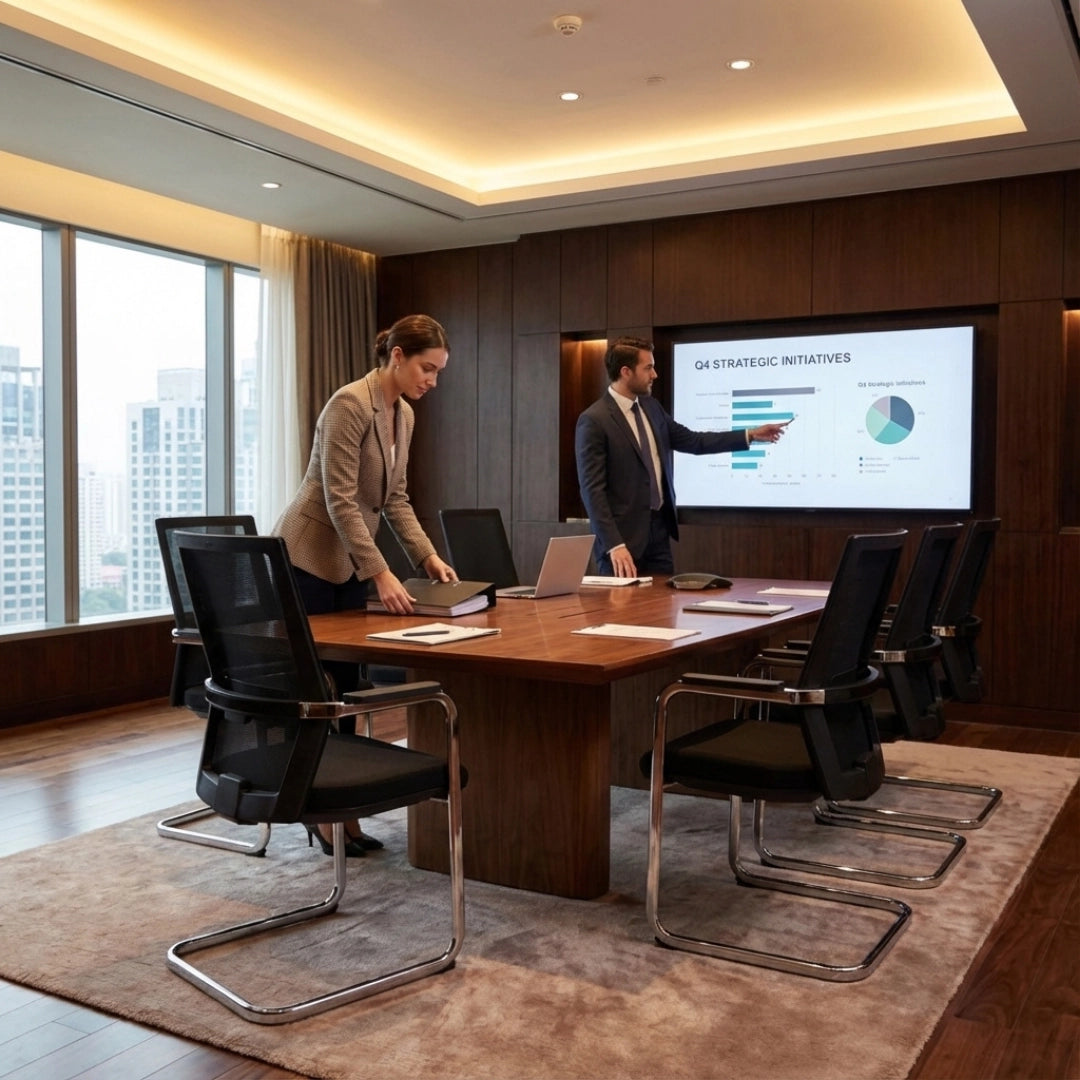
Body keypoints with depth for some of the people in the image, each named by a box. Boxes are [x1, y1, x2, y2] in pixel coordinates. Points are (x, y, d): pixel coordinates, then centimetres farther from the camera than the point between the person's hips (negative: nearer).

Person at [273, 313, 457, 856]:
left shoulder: (404, 414, 7)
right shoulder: (349, 403, -19)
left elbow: (395, 498, 12)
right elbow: (340, 499, -24)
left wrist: (428, 556, 0)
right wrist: (381, 574, -27)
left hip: (349, 560, 8)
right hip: (307, 557, -8)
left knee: (346, 684, 7)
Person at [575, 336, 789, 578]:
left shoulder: (651, 407, 10)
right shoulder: (594, 420, -14)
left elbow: (692, 440, 18)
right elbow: (592, 489, -17)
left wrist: (750, 435, 15)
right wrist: (614, 545, -23)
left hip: (659, 530, 7)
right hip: (622, 536, -7)